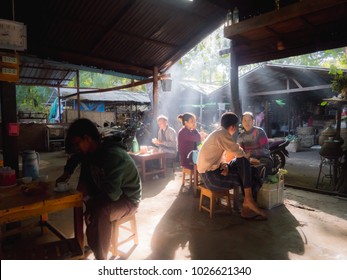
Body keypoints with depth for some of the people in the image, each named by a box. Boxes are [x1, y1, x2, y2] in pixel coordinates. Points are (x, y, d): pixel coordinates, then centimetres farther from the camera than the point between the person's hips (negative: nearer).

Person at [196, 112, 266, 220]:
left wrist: (224, 164, -6)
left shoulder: (218, 133, 12)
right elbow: (239, 153, -18)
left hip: (211, 172, 9)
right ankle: (248, 200, 3)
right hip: (210, 176, -9)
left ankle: (247, 207, 6)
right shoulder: (222, 134, -19)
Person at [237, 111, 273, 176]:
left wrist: (250, 153, -26)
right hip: (249, 161, 3)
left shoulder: (259, 131, -7)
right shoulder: (240, 136, 7)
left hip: (263, 159, -3)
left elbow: (265, 150, -14)